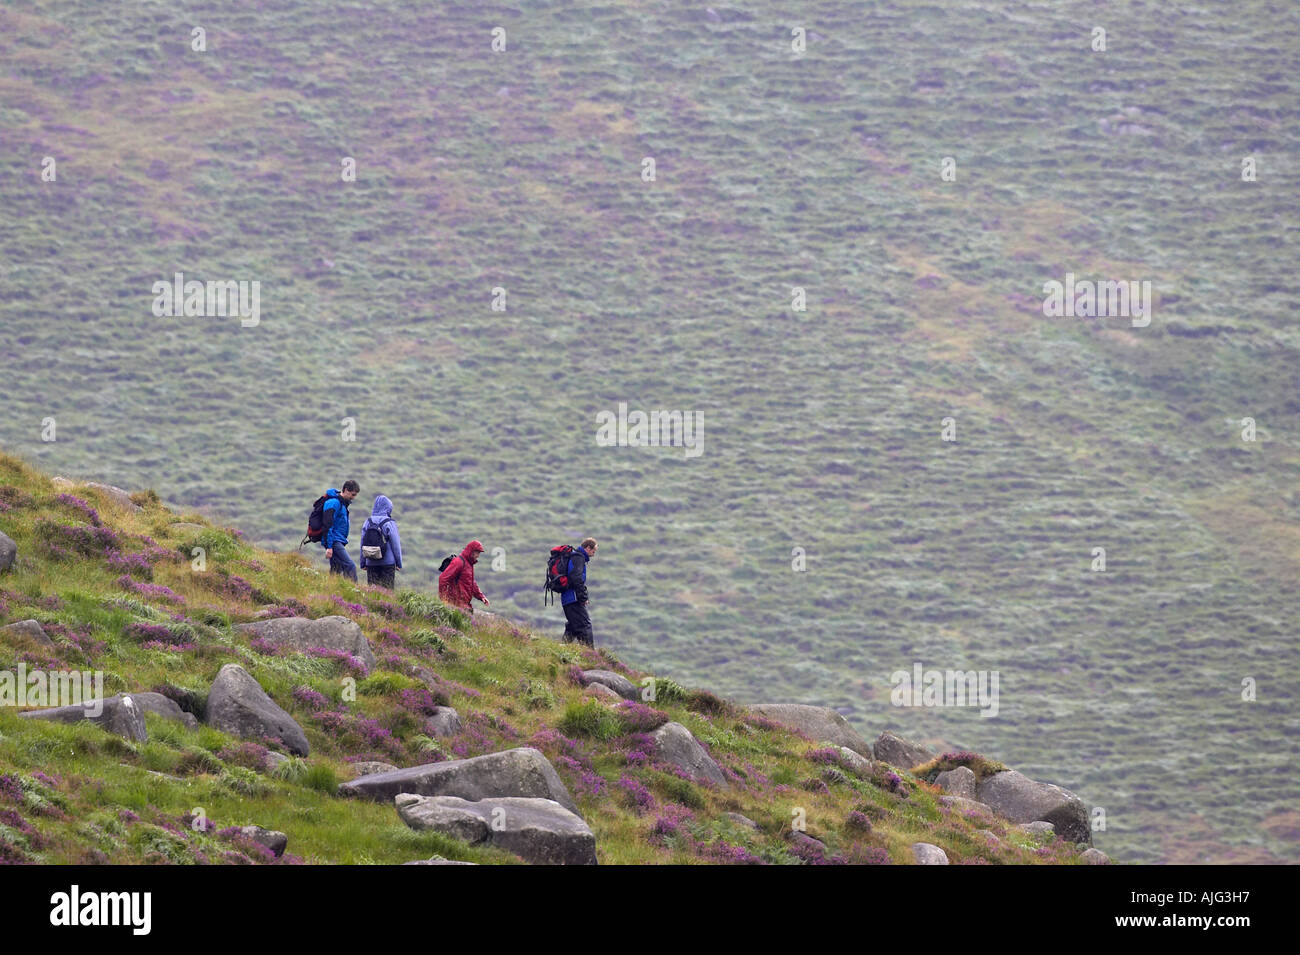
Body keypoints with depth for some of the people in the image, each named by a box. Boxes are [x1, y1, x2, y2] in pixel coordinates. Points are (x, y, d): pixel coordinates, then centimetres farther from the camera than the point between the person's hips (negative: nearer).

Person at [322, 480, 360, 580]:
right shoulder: (334, 502, -13)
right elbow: (328, 525, -18)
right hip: (334, 542, -10)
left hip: (338, 542, 10)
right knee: (350, 566, -19)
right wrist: (329, 547, -22)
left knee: (336, 570, 8)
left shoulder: (342, 503, 18)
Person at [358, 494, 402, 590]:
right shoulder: (390, 523, -8)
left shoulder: (368, 522, 3)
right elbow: (396, 544, -5)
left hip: (371, 563, 3)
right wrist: (399, 563, 4)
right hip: (388, 563, -3)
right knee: (387, 589, 0)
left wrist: (363, 563, 16)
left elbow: (363, 543, 8)